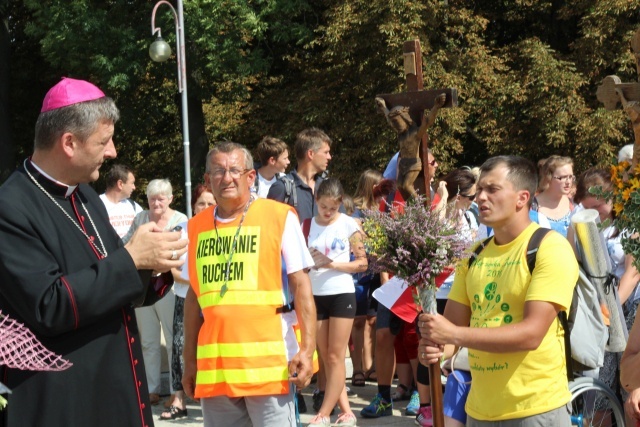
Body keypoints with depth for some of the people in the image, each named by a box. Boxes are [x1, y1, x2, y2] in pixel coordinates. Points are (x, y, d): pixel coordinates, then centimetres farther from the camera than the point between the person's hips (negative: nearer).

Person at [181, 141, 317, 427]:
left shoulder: (279, 217, -2)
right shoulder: (196, 226, 10)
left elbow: (300, 285, -5)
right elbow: (194, 296, 15)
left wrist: (307, 349, -14)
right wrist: (190, 360, 13)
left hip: (269, 360, -4)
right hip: (214, 365, 4)